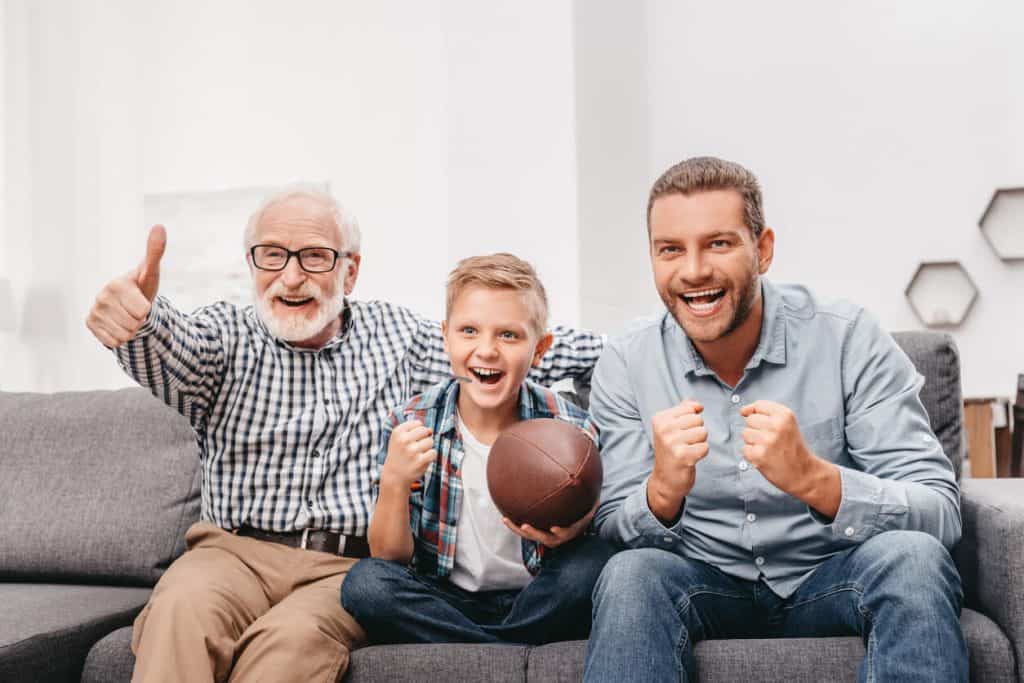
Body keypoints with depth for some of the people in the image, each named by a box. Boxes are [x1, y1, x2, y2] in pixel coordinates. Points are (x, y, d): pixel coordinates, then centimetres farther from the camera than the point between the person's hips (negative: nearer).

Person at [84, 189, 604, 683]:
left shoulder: (397, 334, 15)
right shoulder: (227, 335, 8)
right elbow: (175, 351, -15)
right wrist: (137, 314, -39)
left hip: (355, 566, 0)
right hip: (238, 553, 0)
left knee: (292, 634, -33)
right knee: (180, 610, -33)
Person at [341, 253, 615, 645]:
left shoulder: (571, 429, -8)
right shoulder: (410, 426, -6)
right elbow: (390, 558, -6)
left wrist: (574, 530, -27)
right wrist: (393, 482, -25)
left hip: (533, 605, 0)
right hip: (443, 603, 1)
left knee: (594, 563, -29)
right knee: (364, 583, -27)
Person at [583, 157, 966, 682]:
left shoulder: (848, 339, -13)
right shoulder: (625, 367, -7)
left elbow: (940, 515, -18)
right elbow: (614, 530, -9)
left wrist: (811, 477, -37)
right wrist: (664, 490, -32)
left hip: (829, 583, 0)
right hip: (706, 589, 0)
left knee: (908, 556, -31)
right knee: (631, 574, -31)